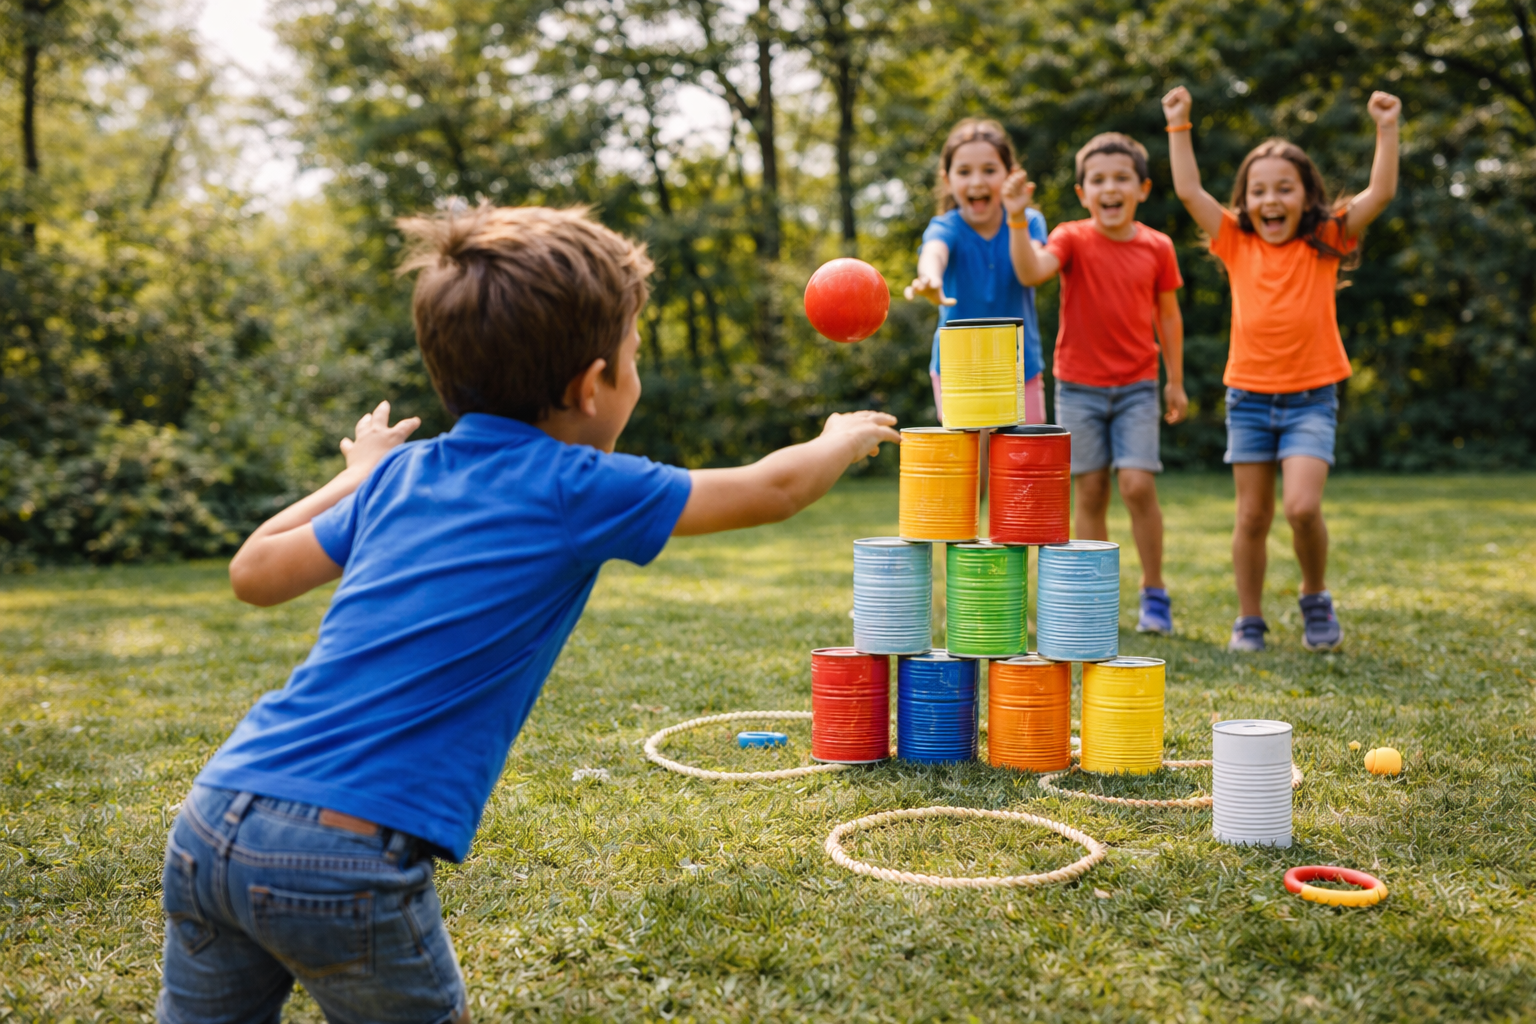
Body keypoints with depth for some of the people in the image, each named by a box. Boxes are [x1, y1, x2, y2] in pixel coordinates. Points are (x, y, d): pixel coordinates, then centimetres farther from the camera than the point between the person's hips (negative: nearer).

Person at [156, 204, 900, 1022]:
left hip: (212, 820, 6)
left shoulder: (401, 474, 13)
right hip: (345, 856, -6)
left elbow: (253, 573, 24)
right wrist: (846, 437, 31)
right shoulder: (578, 492, -2)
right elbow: (771, 489, 10)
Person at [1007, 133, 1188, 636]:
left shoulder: (1157, 246, 1)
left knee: (1137, 484, -12)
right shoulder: (1073, 239, -5)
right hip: (1079, 386, 0)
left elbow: (1167, 314, 11)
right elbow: (1032, 271, -25)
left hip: (1137, 386, 1)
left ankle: (1155, 593, 6)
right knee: (1089, 492, 3)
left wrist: (1175, 381, 13)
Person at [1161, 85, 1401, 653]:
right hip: (1249, 397, 2)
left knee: (1303, 506, -16)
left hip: (1311, 398, -2)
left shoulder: (1325, 242, 0)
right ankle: (1249, 621, 19)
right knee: (1252, 516, 6)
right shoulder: (1237, 243, 2)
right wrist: (1179, 125, -1)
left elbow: (1381, 192, -8)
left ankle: (1316, 598, 10)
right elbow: (1189, 190, -1)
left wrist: (1386, 129, -13)